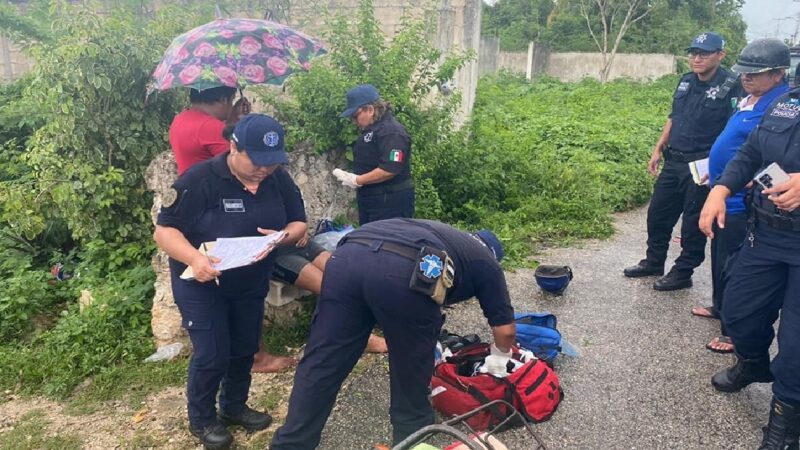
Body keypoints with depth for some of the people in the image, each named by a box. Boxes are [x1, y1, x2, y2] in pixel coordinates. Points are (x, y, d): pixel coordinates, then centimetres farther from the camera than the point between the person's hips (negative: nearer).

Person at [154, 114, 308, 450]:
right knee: (212, 355, -3)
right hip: (200, 283, -5)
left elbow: (299, 223, -3)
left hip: (252, 283, 5)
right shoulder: (199, 179, -24)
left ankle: (234, 407, 39)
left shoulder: (279, 179, -9)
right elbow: (164, 230, -21)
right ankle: (201, 419, 23)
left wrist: (283, 236, -27)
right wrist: (193, 258, -40)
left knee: (245, 349, 15)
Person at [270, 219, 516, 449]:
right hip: (404, 271, -5)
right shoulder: (486, 260, 30)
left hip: (347, 257, 5)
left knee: (320, 363, 12)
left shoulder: (440, 232, 44)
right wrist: (500, 356, 52)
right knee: (411, 368, 19)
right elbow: (505, 330, 30)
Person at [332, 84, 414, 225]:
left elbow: (389, 170, -26)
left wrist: (356, 180, -19)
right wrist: (348, 176, 5)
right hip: (370, 200, 10)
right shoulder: (370, 130, 15)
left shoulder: (391, 132, -17)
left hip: (390, 202, -10)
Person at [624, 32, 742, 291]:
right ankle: (654, 262, 32)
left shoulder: (730, 86, -12)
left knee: (693, 223, 4)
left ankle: (683, 272, 18)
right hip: (673, 162, 7)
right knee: (657, 213, 15)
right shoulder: (686, 82, 9)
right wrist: (658, 149, 14)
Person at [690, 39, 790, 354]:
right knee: (719, 256, 23)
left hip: (742, 201, -10)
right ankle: (720, 306, 42)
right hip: (726, 194, 10)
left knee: (732, 266, 1)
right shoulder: (750, 100, 9)